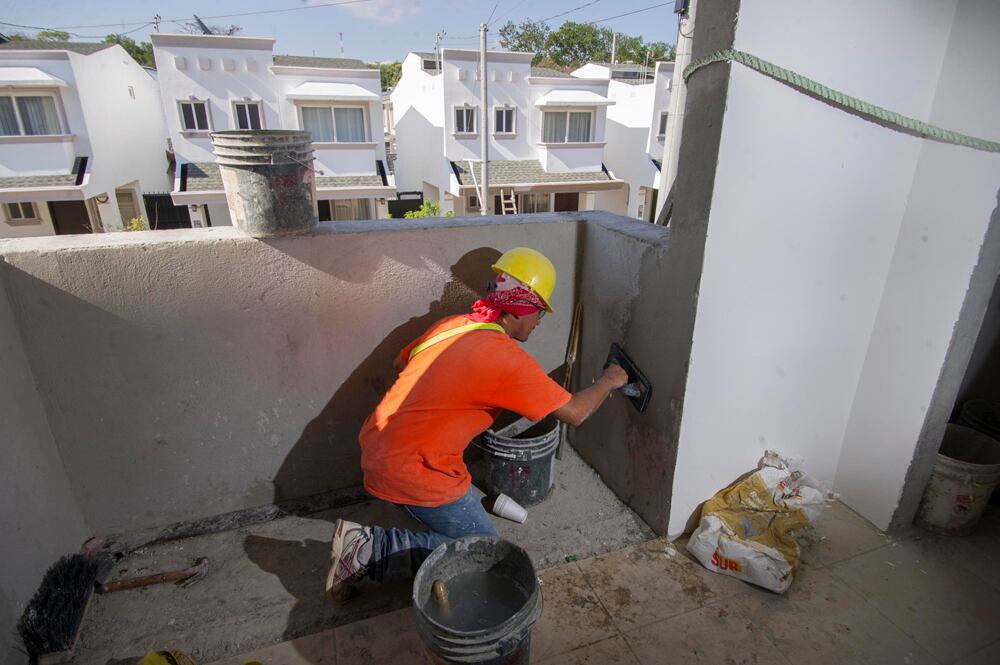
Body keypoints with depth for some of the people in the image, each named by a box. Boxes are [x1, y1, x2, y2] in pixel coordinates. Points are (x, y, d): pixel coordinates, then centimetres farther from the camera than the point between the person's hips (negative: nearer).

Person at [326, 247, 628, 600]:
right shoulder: (508, 358, -18)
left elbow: (400, 364, 21)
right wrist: (608, 380, 10)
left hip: (376, 448, 9)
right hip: (414, 474, -8)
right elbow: (575, 412, -9)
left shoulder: (450, 325, 5)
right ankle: (372, 548, -4)